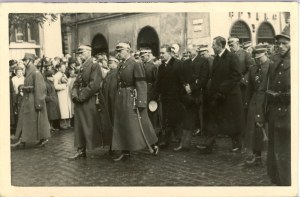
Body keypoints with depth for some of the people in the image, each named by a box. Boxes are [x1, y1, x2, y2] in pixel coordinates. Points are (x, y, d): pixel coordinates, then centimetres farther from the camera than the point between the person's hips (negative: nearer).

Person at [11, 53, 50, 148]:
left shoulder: (35, 72, -15)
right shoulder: (28, 72, 13)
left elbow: (39, 88, -20)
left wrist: (38, 103, -21)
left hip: (33, 99, -9)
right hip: (27, 99, 9)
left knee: (37, 120, -1)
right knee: (24, 119, 9)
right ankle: (22, 140, 15)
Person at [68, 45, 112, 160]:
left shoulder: (95, 66, -8)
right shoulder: (82, 68, 16)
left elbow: (94, 84, -18)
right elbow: (76, 83, 16)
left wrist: (82, 96, -17)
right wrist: (74, 94, -3)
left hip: (92, 101, -8)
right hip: (80, 102, 8)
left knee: (95, 126, -2)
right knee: (80, 126, 7)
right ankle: (81, 151, 13)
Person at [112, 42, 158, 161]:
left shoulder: (136, 65, -11)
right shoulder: (121, 66, 12)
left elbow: (141, 85, -15)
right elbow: (120, 83, 13)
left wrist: (140, 103, -19)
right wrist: (118, 100, 10)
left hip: (131, 99, -8)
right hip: (120, 99, 8)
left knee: (137, 125, -1)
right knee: (122, 126, 9)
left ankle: (153, 145, 18)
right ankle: (125, 152, 17)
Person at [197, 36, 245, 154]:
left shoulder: (232, 57, -12)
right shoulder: (216, 58, 10)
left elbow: (237, 76, -16)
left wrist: (223, 89, -18)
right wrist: (212, 91, 4)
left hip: (230, 95, -6)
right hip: (217, 95, 7)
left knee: (232, 121, 7)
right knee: (212, 121, 3)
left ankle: (237, 144, 24)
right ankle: (208, 145, 5)